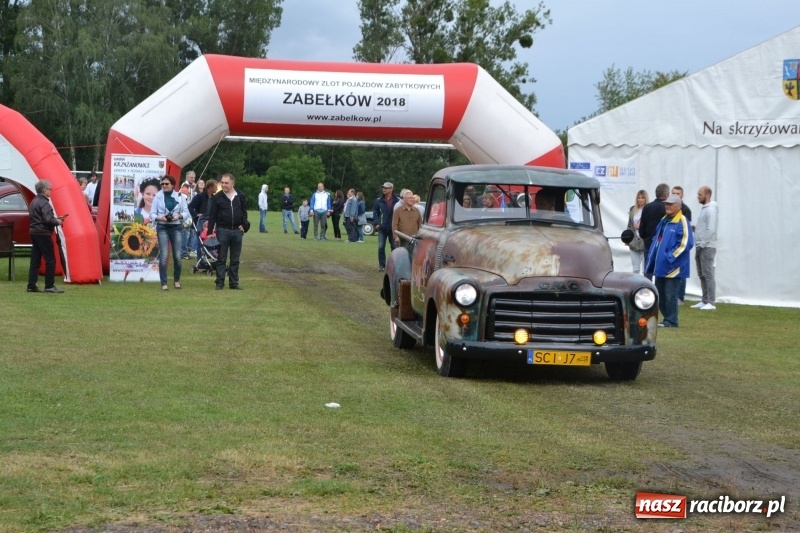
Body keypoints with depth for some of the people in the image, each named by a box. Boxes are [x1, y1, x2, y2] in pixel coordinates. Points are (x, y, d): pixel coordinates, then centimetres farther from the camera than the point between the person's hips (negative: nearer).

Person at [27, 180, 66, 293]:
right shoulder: (44, 203, -15)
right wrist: (57, 222, -4)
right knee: (50, 260, -3)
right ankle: (49, 286, -3)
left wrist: (55, 218, 14)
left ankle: (31, 285, 8)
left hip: (34, 233, 9)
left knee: (35, 260, 9)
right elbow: (47, 220, -23)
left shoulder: (34, 202, 15)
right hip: (43, 233, -9)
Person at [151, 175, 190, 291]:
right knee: (163, 256, -10)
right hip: (162, 228, -1)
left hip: (176, 227, 1)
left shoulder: (180, 196, 6)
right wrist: (159, 218, -17)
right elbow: (152, 213, 3)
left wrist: (179, 216, -13)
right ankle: (164, 283, -6)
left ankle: (177, 280, 24)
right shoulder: (158, 196, 4)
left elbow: (186, 212, 7)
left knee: (177, 256, 1)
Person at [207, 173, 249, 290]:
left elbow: (244, 212, 11)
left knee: (235, 259, 7)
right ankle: (220, 282, 6)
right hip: (222, 230, -2)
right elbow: (212, 216, -3)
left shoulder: (240, 196, 4)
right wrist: (210, 232, -7)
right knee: (222, 258, 2)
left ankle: (234, 283, 13)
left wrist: (244, 225, -4)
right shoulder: (217, 198, -2)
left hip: (237, 231, 2)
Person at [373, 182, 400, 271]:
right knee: (381, 247, -1)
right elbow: (375, 212, 8)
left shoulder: (397, 200, -6)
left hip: (393, 228, -1)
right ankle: (382, 265, 7)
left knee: (394, 247, 8)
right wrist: (376, 223, -2)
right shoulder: (379, 200, 1)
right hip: (382, 227, 1)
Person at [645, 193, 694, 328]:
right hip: (660, 266, 9)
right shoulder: (664, 221, 16)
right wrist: (652, 258, 13)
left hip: (673, 267, -9)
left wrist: (670, 257, -18)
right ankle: (667, 318, 23)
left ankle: (671, 321, 2)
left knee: (670, 294, -5)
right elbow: (656, 239, 24)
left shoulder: (682, 222, -11)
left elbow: (686, 243, -17)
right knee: (660, 294, 13)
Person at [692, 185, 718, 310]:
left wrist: (702, 244, -17)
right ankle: (705, 301, 16)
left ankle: (711, 303, -10)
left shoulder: (711, 210, -13)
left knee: (708, 274, -10)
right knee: (702, 275, 11)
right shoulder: (703, 208, 16)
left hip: (707, 247, -10)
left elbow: (711, 230, -20)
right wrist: (695, 228, 6)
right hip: (700, 247, 10)